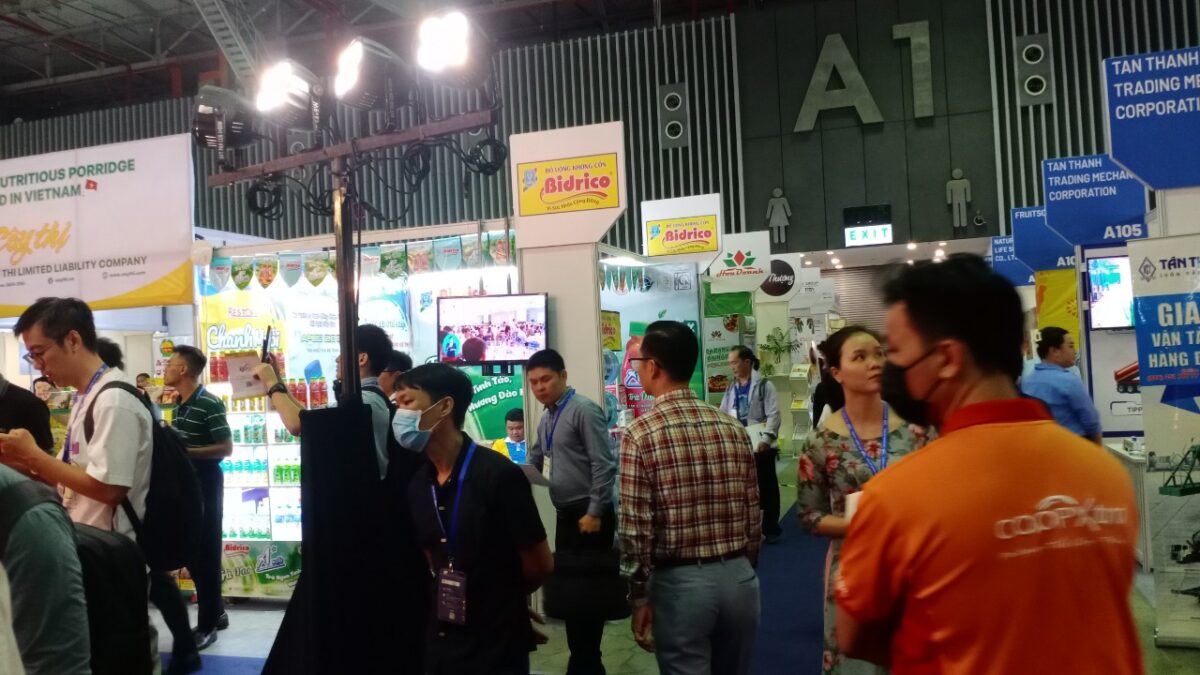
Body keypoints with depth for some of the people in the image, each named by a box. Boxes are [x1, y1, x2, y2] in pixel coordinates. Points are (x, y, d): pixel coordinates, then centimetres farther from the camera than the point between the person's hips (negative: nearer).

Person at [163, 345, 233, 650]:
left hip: (205, 483, -9)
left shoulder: (209, 404, -16)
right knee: (191, 549, 14)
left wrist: (185, 452, -23)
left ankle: (208, 624, 7)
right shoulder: (180, 406, 11)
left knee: (206, 550, -2)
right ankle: (216, 611, 27)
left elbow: (225, 448, -20)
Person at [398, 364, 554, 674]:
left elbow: (540, 565, -9)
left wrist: (502, 600, 6)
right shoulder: (418, 484, -1)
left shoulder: (499, 475, -18)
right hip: (440, 642, 5)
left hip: (497, 647, -5)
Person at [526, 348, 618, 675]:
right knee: (566, 588, 12)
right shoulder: (546, 419, 14)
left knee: (586, 590, -2)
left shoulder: (584, 410, -12)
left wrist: (595, 513, -19)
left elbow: (603, 465, -17)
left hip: (589, 516, -8)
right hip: (566, 515, 8)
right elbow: (533, 463, 28)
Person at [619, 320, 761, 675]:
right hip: (739, 577, 5)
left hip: (680, 581, -5)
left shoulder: (640, 434, -12)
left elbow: (635, 527, -14)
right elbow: (754, 516, 7)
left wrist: (639, 596, -4)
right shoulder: (734, 428, 3)